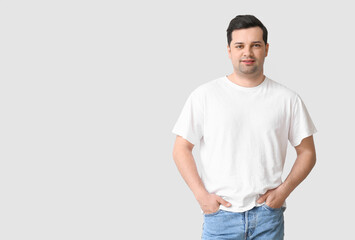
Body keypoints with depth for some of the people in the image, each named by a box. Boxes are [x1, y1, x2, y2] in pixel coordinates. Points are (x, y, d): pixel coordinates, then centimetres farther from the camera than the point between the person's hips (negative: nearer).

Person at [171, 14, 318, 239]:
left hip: (268, 215, 1)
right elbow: (181, 149, 1)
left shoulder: (288, 99, 4)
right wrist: (201, 194, -8)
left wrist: (283, 190, -5)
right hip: (220, 214, -1)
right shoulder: (204, 96, 0)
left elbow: (307, 152, 8)